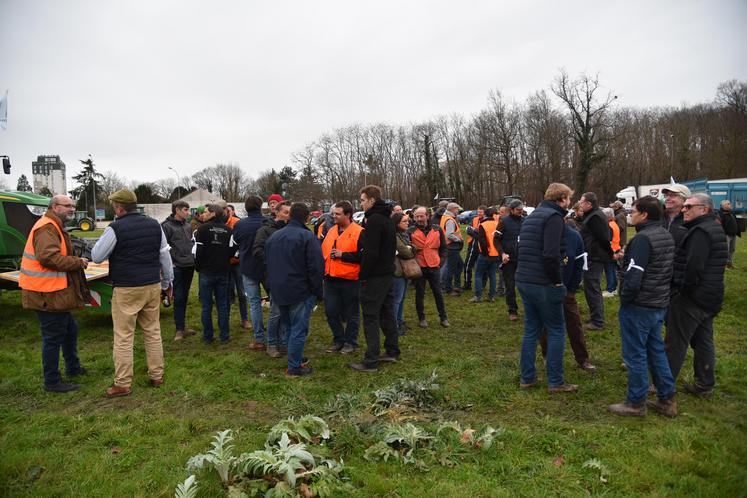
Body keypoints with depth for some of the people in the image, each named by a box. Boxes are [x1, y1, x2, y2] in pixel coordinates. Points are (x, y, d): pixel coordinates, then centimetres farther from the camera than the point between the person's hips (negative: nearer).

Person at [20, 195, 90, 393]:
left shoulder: (54, 227, 18)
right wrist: (78, 262, -19)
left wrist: (76, 261, 9)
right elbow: (49, 257, -29)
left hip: (55, 291, 11)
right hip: (47, 293, -11)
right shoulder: (46, 228, -17)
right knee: (53, 336, -1)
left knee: (70, 329, 22)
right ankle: (52, 382, 11)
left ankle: (73, 367, 38)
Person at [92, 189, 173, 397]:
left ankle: (122, 384, 11)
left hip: (126, 290, -5)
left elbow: (96, 256, -3)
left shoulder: (115, 228, -11)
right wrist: (168, 282, 19)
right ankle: (157, 376, 22)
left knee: (123, 337, 4)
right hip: (152, 286, 5)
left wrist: (104, 240, 15)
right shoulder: (154, 225, 4)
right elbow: (165, 256, 9)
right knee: (153, 332, 13)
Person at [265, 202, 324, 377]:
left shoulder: (273, 236, 10)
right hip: (299, 291, -7)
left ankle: (295, 357, 32)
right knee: (298, 329, 1)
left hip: (278, 291, 7)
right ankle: (294, 368, 6)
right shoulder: (307, 236, -14)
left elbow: (268, 264, 19)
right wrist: (318, 291, -6)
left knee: (289, 327, 21)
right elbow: (316, 267, -17)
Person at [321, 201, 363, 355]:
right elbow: (323, 251, 18)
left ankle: (350, 342, 21)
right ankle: (338, 340, 26)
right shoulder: (331, 230, 12)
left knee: (351, 313, 7)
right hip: (331, 279, 6)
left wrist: (343, 255, -18)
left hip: (350, 280, -6)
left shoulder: (359, 232, -9)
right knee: (331, 311, 10)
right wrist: (323, 270, 10)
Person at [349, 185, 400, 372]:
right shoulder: (387, 218, 14)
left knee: (370, 318, -4)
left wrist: (363, 275, -14)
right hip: (388, 274, 10)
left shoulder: (374, 220, -17)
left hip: (374, 277, -9)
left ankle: (370, 361, 0)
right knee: (387, 314, 16)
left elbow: (371, 253, -23)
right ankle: (392, 351, 26)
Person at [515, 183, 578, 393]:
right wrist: (558, 281, -13)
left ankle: (527, 378, 20)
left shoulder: (532, 216, 17)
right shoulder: (554, 217, -12)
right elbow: (550, 254, -23)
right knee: (556, 331, 4)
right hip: (544, 284, -8)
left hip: (524, 281, 9)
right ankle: (556, 382, 10)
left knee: (531, 330, 15)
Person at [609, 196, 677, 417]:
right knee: (656, 350, 19)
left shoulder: (643, 239, -21)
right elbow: (665, 270, 17)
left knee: (635, 354, 3)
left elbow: (633, 278, -25)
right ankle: (667, 399, 28)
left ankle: (636, 403, 15)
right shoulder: (666, 236, 8)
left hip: (639, 306, -9)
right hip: (659, 304, 9)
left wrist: (624, 300, -11)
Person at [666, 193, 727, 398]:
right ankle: (705, 385, 26)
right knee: (704, 341, 16)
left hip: (691, 297, -10)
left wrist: (684, 289, -14)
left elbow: (694, 266, -27)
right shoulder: (715, 228, 15)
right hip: (710, 297, 10)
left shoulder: (700, 232, -19)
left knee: (676, 342, -1)